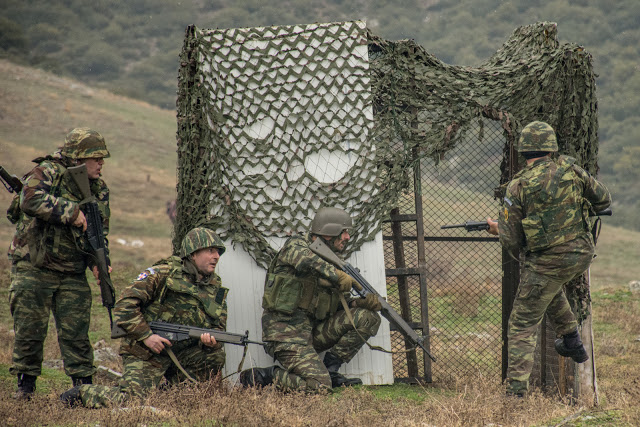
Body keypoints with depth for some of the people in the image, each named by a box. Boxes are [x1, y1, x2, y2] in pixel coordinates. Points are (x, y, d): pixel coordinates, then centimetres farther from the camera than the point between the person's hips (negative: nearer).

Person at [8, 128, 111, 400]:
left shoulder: (99, 191, 9)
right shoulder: (48, 172, -10)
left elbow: (100, 233, 12)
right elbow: (31, 200, -29)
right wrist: (71, 212, -28)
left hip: (72, 274, 4)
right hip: (33, 267, -4)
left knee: (76, 331, 2)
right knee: (29, 328, -1)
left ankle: (83, 384, 10)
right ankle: (25, 384, 11)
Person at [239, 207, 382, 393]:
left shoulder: (331, 262, 17)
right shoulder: (296, 245, -5)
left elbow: (337, 306, 16)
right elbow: (306, 261, -31)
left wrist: (360, 302, -3)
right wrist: (338, 276, -36)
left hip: (313, 330, 8)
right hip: (286, 331, -8)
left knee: (368, 318, -3)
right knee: (319, 385, -23)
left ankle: (329, 369, 1)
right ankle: (259, 376, -4)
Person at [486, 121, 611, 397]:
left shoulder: (518, 187, -10)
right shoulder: (570, 170, -2)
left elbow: (511, 240, -6)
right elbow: (603, 200, 13)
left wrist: (498, 229, 16)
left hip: (547, 263, -4)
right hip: (582, 255, 4)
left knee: (522, 325, 5)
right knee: (552, 289, 37)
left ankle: (516, 390, -3)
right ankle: (573, 343, 36)